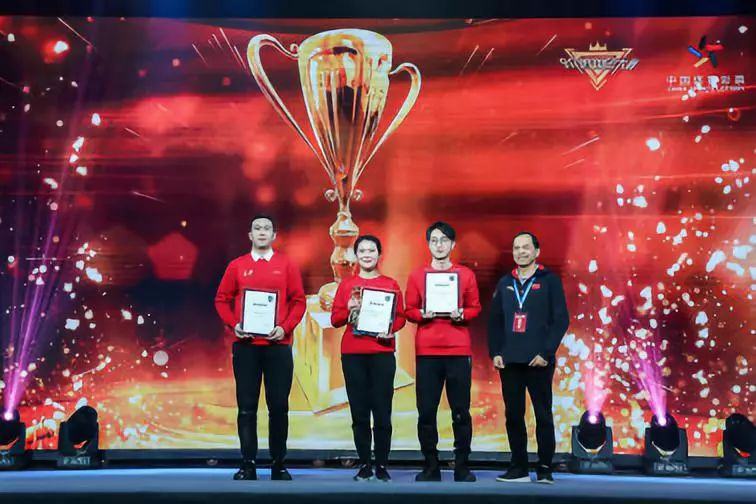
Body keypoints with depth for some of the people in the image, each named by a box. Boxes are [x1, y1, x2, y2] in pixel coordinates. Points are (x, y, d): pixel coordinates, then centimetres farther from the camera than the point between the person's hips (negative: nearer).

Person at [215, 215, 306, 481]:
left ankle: (279, 464, 14)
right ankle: (247, 464, 10)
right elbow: (222, 299, 8)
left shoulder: (287, 265, 6)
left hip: (278, 345, 0)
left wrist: (285, 327, -10)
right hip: (246, 345, 1)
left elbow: (298, 301, 3)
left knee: (279, 406, 3)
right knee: (247, 407, 3)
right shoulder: (237, 266, 8)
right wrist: (233, 325, -8)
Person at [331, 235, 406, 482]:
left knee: (382, 410, -3)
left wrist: (390, 329, -14)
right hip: (352, 354, 1)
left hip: (382, 353, -1)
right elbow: (335, 318, 7)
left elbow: (401, 316, 5)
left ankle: (382, 465, 7)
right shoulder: (346, 284, 9)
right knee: (359, 411, 2)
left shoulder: (390, 284, 8)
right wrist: (349, 310, -12)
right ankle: (364, 465, 10)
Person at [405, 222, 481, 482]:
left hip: (458, 350, 0)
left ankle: (462, 466, 11)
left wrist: (461, 314, -12)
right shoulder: (417, 275, 8)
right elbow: (409, 310, 7)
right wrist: (422, 314, -13)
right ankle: (430, 466, 12)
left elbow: (475, 308, 8)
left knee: (461, 410, 1)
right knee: (426, 410, 1)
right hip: (427, 351, 1)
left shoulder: (466, 274, 7)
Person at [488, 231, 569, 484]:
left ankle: (545, 468, 12)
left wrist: (546, 352, -13)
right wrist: (495, 352, 2)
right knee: (513, 415, 7)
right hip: (509, 361, 4)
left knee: (543, 415, 3)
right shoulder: (505, 283, 14)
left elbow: (561, 319, -5)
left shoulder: (549, 281, 1)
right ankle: (518, 467, 17)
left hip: (538, 361, -4)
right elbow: (495, 320, 13)